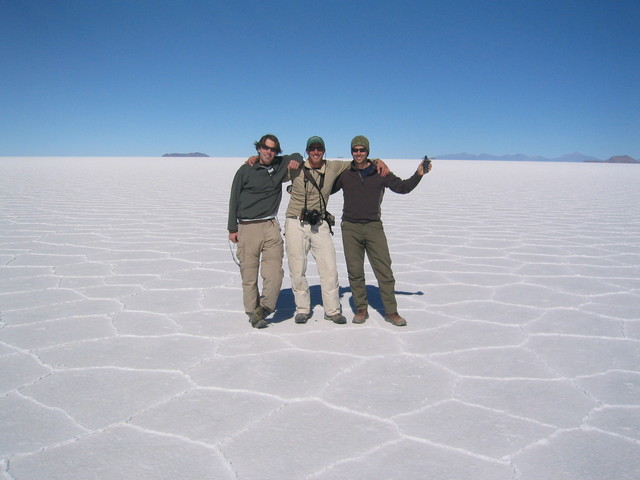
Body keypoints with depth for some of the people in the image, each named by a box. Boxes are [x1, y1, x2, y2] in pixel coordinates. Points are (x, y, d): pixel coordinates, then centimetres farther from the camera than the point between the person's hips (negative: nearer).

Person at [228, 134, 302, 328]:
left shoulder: (280, 165, 9)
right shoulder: (245, 170, 0)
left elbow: (296, 156, 29)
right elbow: (234, 200, 5)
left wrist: (296, 160, 4)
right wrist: (232, 228, 3)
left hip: (271, 226, 2)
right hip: (247, 228, -2)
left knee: (274, 272, -10)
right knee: (249, 273, 2)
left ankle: (265, 307, 5)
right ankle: (253, 312, 15)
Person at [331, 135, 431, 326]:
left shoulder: (380, 173, 3)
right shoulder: (345, 174, 5)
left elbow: (402, 187, 5)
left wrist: (418, 174, -10)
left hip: (373, 227, -1)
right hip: (350, 228, 1)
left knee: (384, 270, -3)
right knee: (355, 272, 5)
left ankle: (391, 312, 7)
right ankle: (361, 309, 19)